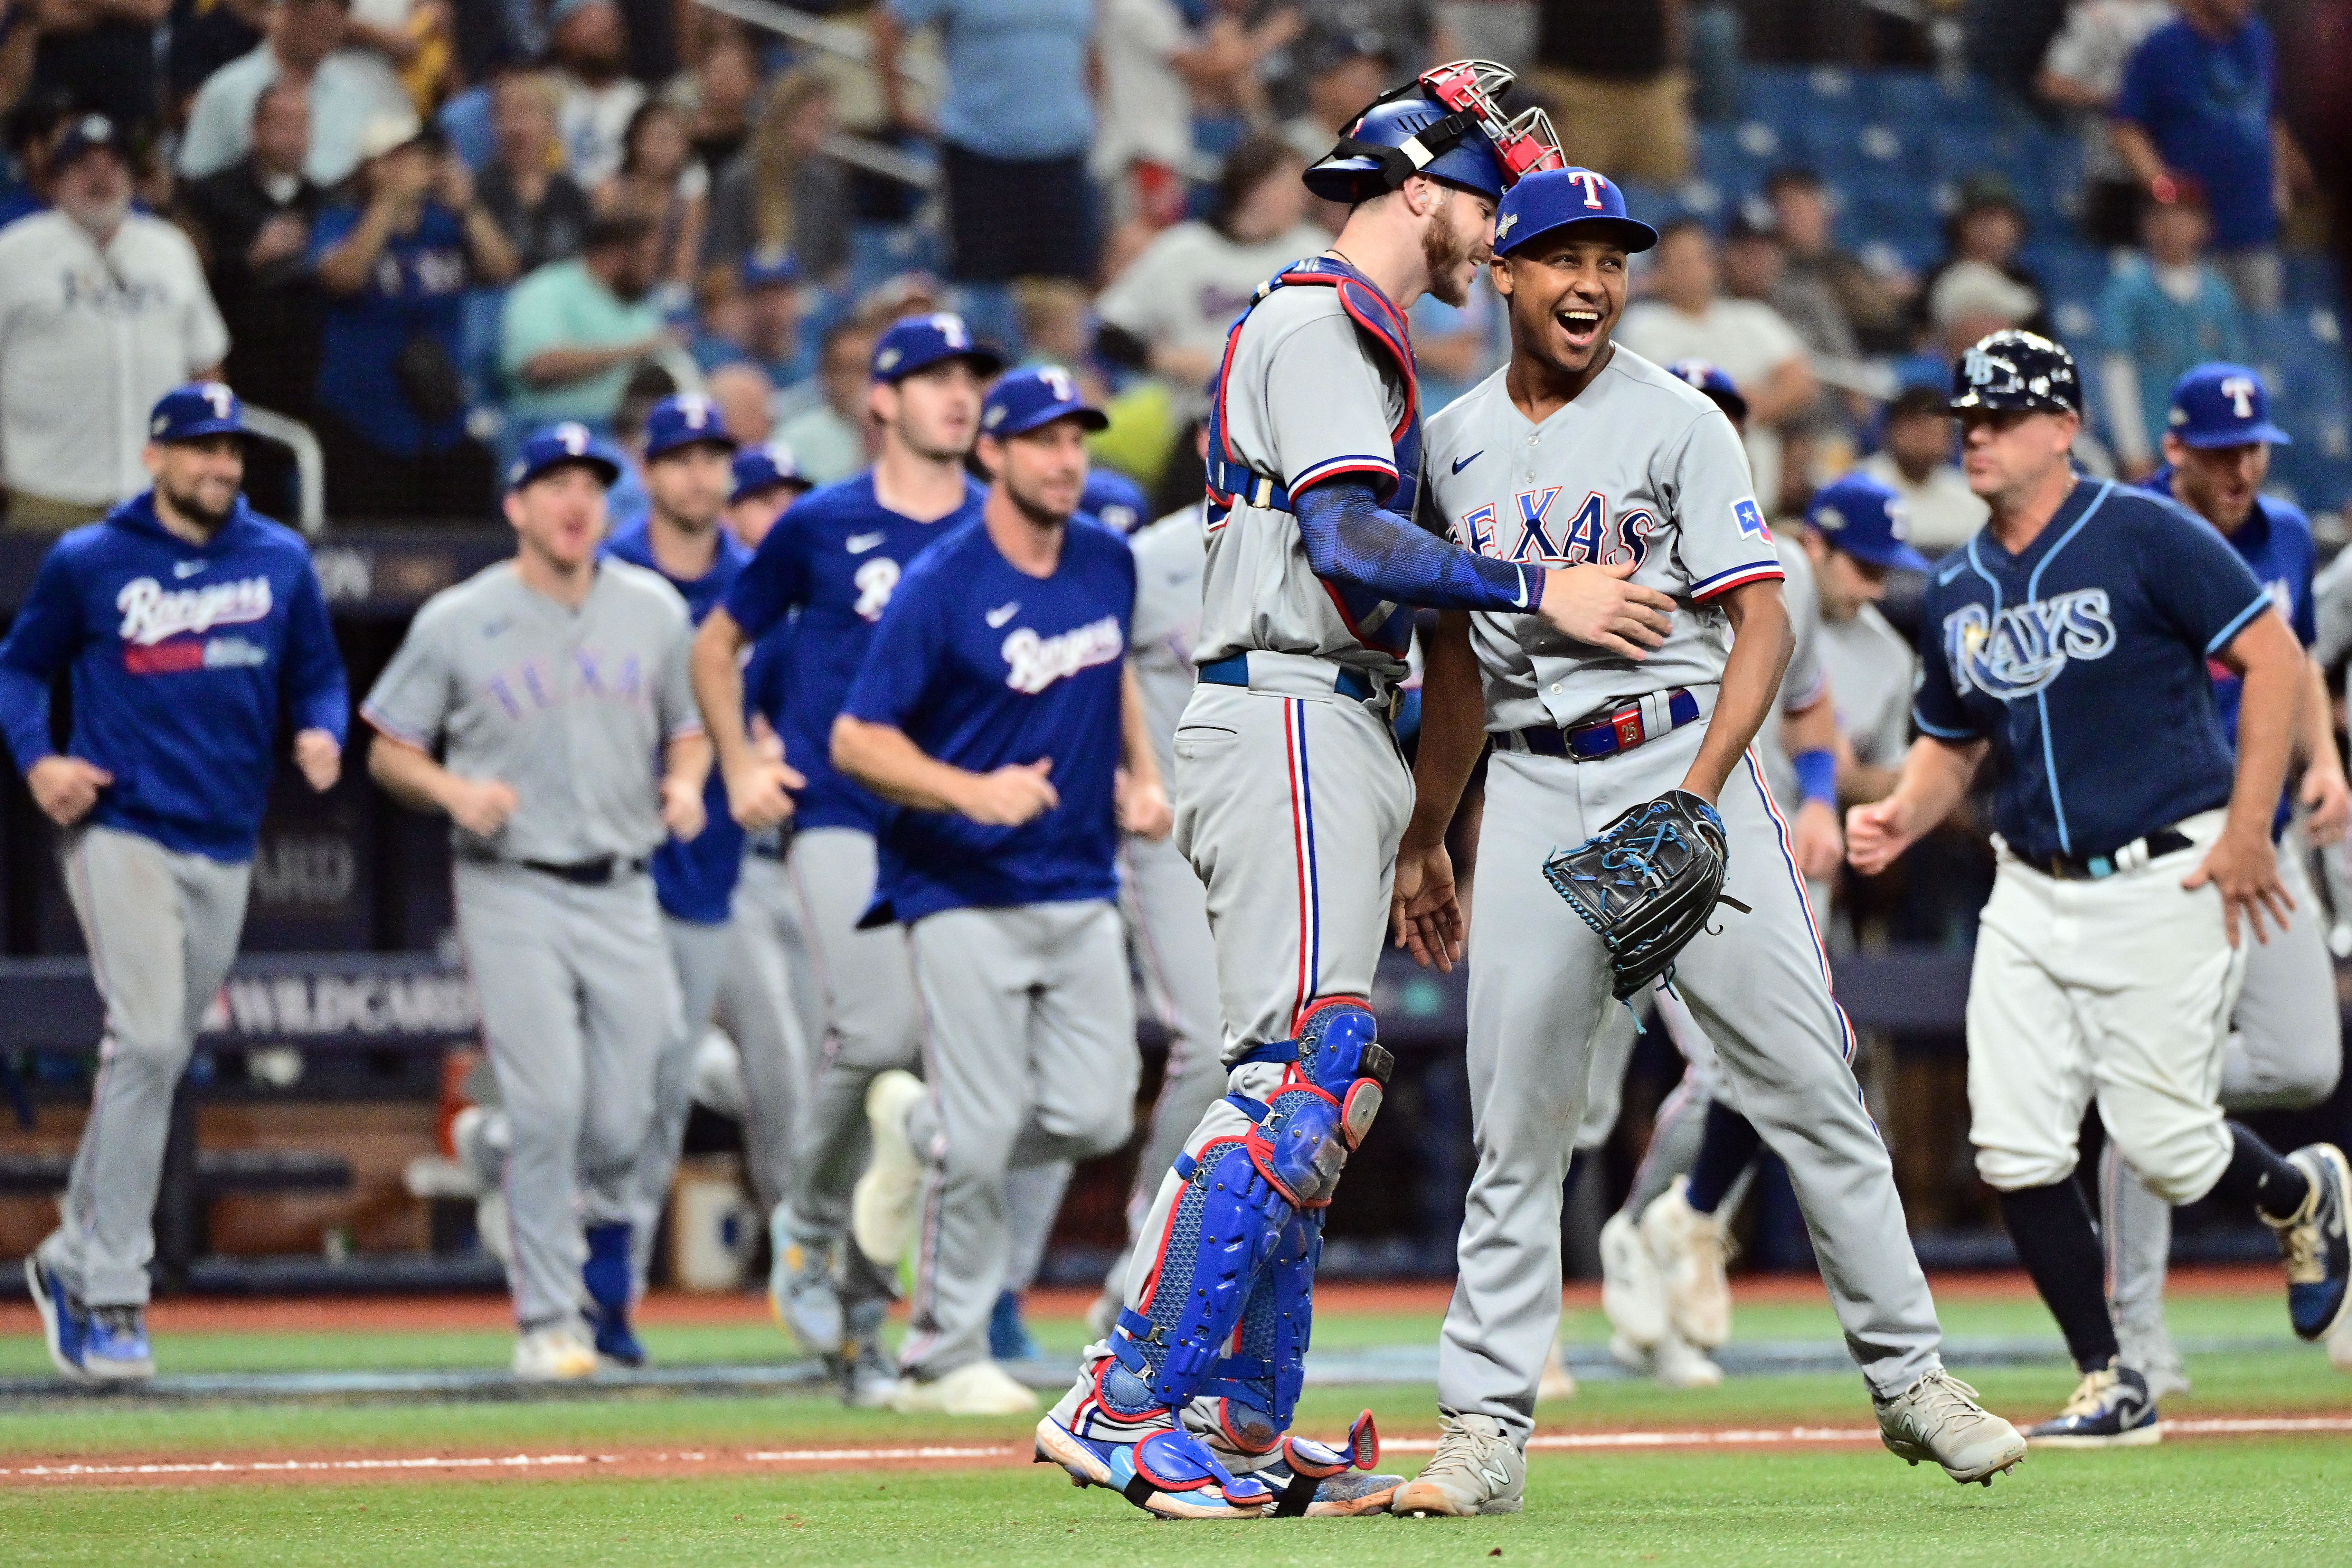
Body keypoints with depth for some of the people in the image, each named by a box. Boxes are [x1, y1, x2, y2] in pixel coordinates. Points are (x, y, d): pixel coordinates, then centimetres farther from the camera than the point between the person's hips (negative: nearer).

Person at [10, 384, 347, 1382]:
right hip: (121, 834, -5)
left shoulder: (281, 562, 10)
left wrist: (320, 733, -5)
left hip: (226, 849, 5)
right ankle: (112, 1294, -15)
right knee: (146, 1044, -17)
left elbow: (318, 675, 17)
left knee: (161, 1058, 10)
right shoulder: (88, 563, 1)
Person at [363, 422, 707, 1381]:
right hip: (513, 894, -3)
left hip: (623, 895, 3)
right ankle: (547, 1320, -3)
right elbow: (389, 754, 5)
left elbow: (691, 728, 20)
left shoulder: (653, 611, 9)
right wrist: (453, 791, -15)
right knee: (547, 1108, -13)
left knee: (621, 1128, -3)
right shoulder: (457, 622, 0)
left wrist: (686, 782, -2)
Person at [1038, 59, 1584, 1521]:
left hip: (1334, 736, 11)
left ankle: (1246, 1427, 10)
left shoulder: (1357, 336, 24)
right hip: (1288, 725, -11)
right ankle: (1129, 1402, -20)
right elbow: (1347, 540, -21)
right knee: (1304, 1064, -17)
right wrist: (1532, 588, -22)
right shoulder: (1318, 322, -8)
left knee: (1330, 1079, 9)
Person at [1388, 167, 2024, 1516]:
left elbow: (1763, 625, -7)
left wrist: (1694, 798, -19)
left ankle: (1911, 1379, 6)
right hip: (1534, 792, 3)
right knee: (1517, 1125, -1)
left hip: (1687, 759, -3)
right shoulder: (1455, 444, 12)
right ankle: (1487, 1434, 1)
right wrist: (1424, 836, 22)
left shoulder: (1679, 423, -1)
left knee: (1810, 1087, -4)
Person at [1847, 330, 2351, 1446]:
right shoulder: (1958, 592, 10)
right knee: (2014, 1148, -4)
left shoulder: (2143, 538, -9)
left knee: (2161, 1144, -7)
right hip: (2033, 895, 6)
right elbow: (1950, 743, 21)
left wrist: (2247, 831, -15)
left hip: (2167, 882, -6)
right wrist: (1900, 817, -1)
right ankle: (2110, 1388, 7)